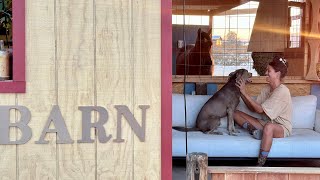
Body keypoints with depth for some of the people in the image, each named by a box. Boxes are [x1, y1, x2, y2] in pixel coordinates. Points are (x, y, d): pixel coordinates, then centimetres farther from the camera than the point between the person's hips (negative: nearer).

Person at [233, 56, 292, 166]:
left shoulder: (282, 91, -19)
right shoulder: (267, 88, 6)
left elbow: (260, 109, -23)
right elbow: (253, 108, 4)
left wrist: (244, 92, -20)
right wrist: (241, 92, -6)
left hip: (282, 127, -8)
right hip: (266, 122, 8)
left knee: (269, 127, -45)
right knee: (236, 114, -1)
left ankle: (260, 164, -42)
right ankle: (254, 131, -25)